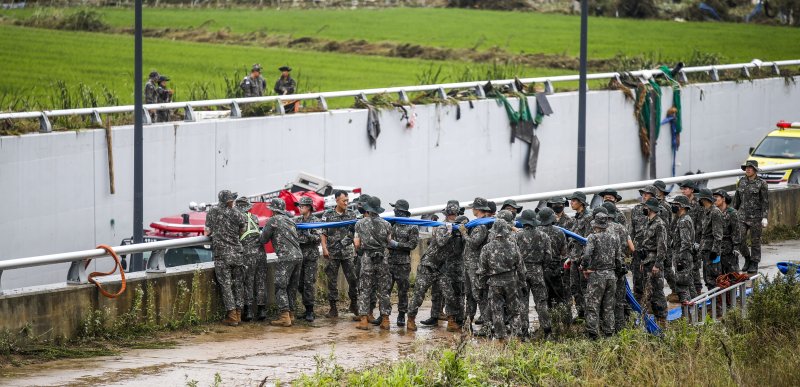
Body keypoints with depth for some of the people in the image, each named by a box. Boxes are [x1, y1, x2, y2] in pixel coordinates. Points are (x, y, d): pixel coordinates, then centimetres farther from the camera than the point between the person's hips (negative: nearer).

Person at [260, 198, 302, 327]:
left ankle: (285, 317, -12)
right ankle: (291, 315, 16)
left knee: (280, 287, -5)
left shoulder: (274, 220, -1)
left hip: (286, 257, -7)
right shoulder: (290, 221, 21)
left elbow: (263, 240, 3)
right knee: (292, 287, 14)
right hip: (298, 256, 7)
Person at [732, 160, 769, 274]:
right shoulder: (741, 181, 6)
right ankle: (747, 258, 18)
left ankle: (754, 264, 15)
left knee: (755, 241, 3)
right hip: (743, 215, 4)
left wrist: (765, 218, -14)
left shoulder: (761, 183, -7)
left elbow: (765, 201, -8)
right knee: (739, 240, -5)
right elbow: (737, 199, 13)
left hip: (756, 216, -4)